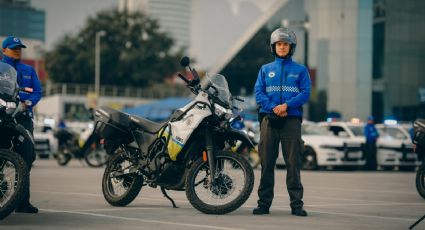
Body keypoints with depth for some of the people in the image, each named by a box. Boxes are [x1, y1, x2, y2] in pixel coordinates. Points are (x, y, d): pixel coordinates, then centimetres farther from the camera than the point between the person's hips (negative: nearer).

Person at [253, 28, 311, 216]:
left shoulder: (300, 70, 11)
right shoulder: (265, 69, 14)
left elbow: (305, 93, -1)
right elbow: (258, 92, 3)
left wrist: (287, 105, -16)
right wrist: (273, 107, -13)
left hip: (292, 120, -1)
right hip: (269, 120, 1)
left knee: (293, 163, -5)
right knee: (267, 163, 1)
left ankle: (297, 204, -3)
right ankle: (264, 202, 6)